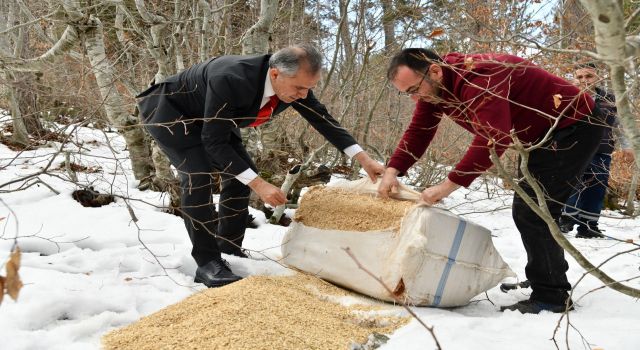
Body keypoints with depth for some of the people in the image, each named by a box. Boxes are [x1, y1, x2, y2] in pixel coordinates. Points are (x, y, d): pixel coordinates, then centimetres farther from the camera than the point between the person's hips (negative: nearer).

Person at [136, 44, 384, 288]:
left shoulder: (293, 81, -19)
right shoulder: (230, 80, -42)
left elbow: (322, 119, -5)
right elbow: (214, 142, -34)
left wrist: (364, 159, -7)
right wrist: (258, 184, -36)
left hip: (211, 118, 8)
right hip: (169, 111, -8)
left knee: (240, 173, 0)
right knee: (198, 174, -25)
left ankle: (229, 252, 11)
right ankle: (207, 263, -18)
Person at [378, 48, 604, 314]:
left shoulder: (477, 76, -32)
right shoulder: (430, 86, -2)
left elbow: (494, 138, -42)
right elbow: (418, 131, 0)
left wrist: (448, 185, -42)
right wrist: (392, 171, -16)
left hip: (574, 125, -10)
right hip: (547, 133, 10)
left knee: (532, 211, -16)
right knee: (528, 209, 14)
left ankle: (551, 297, -7)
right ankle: (552, 282, 27)